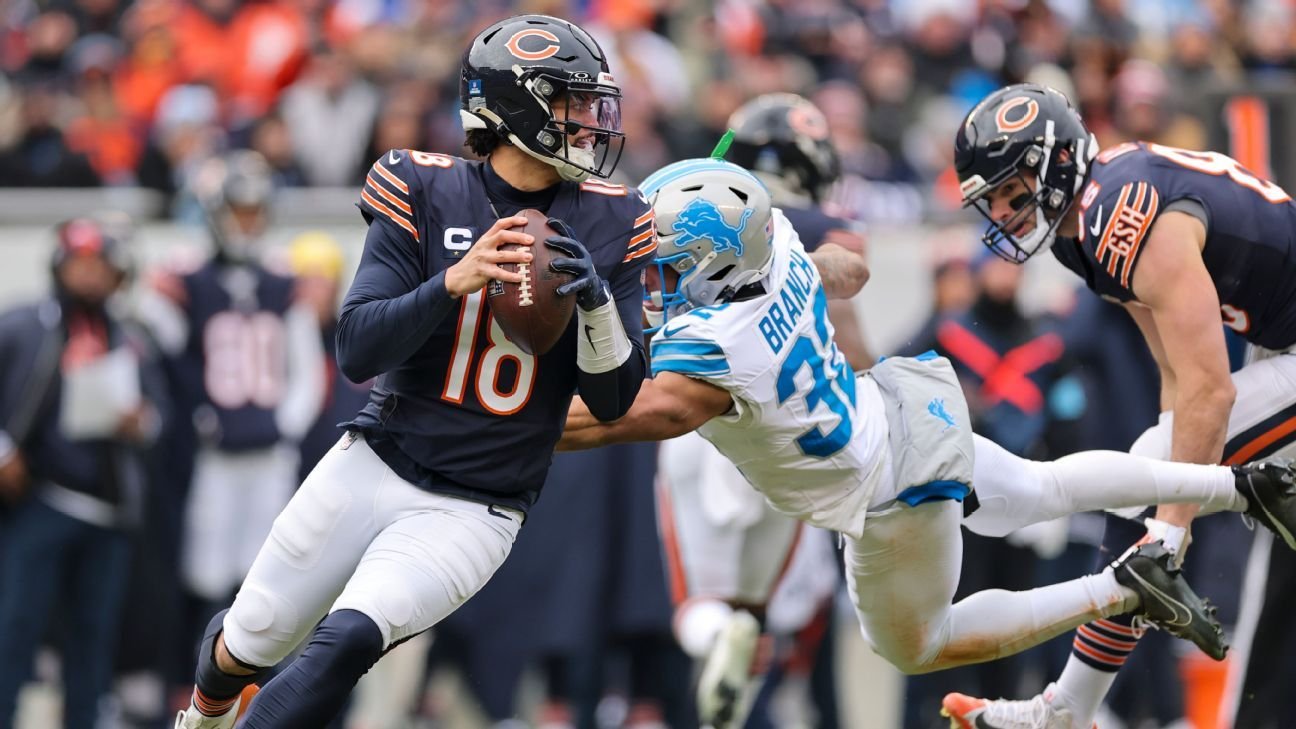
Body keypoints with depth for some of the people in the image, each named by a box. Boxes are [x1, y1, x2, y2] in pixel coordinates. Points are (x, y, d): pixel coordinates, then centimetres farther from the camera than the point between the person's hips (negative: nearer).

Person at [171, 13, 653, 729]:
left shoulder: (606, 226, -1)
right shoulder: (424, 194, -6)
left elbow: (613, 401, -1)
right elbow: (356, 352, -13)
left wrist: (597, 301, -20)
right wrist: (455, 281, -27)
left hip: (470, 512, 0)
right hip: (372, 467, 1)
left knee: (346, 643, -25)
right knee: (248, 646, 12)